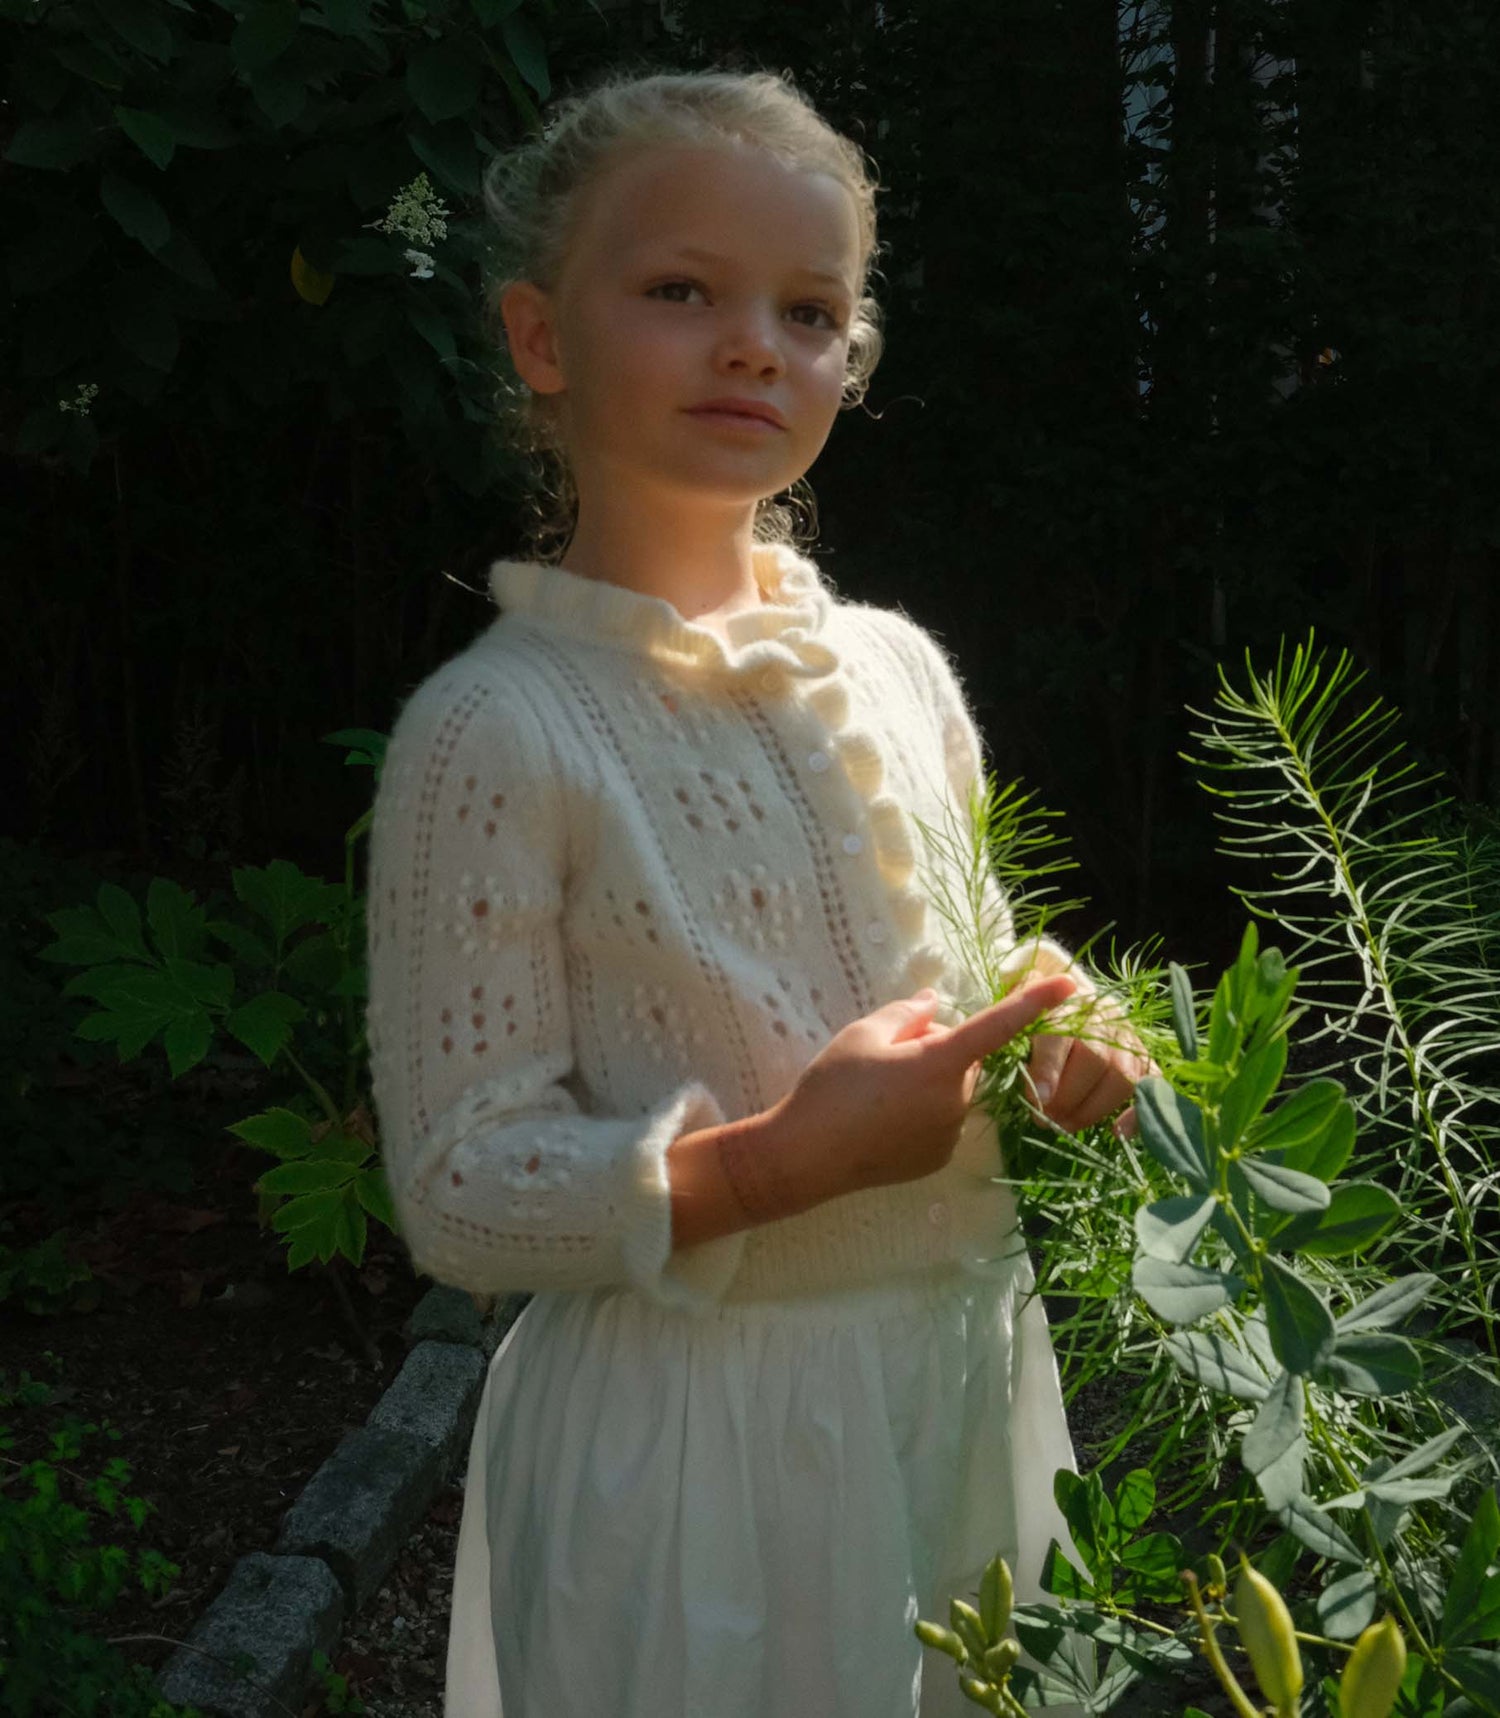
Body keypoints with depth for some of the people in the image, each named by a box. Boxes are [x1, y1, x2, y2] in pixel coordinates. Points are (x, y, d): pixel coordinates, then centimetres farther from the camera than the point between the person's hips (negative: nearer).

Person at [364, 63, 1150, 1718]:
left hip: (967, 1375, 6)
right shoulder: (497, 729, -16)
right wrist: (783, 1158, -26)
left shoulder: (898, 666, 2)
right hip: (693, 1433, -6)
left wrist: (1054, 1051, -7)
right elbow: (459, 1195, -16)